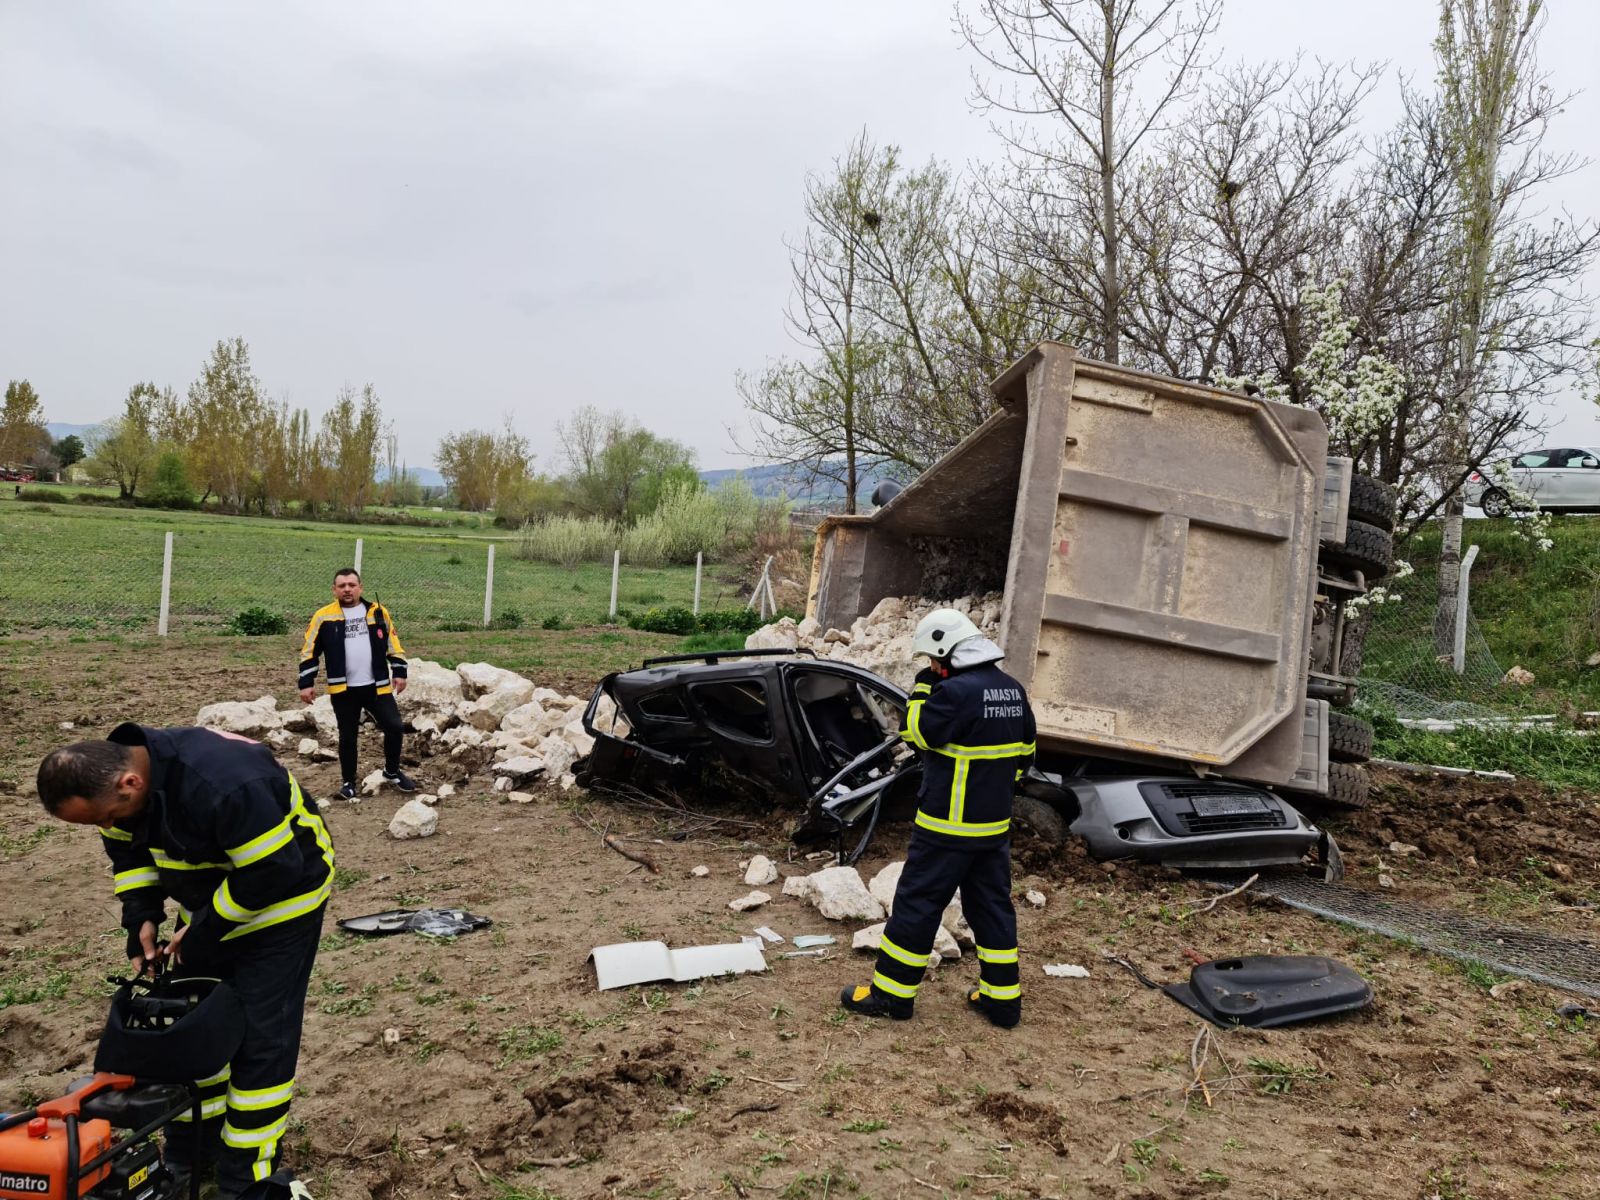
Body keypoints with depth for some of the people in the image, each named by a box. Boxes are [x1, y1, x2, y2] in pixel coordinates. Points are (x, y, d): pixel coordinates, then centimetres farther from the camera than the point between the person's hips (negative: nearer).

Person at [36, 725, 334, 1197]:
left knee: (260, 1040, -6)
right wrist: (141, 918, -8)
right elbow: (130, 849, 5)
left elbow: (271, 871, -32)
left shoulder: (225, 785, -40)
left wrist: (202, 932, -22)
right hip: (208, 905, 8)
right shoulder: (115, 776, -13)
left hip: (278, 903, -8)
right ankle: (192, 1152, 31)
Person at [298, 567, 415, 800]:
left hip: (377, 686, 1)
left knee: (394, 727, -1)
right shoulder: (323, 617, -2)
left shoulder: (378, 612, 4)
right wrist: (306, 683, -2)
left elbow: (394, 644, 10)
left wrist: (399, 672, 4)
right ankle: (349, 782, 25)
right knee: (347, 737, 7)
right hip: (343, 689, -1)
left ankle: (392, 771, 23)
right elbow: (309, 652, 2)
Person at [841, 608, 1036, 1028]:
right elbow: (1024, 750, 14)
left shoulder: (957, 691, -21)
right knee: (993, 906, 15)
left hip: (948, 827, -8)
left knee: (917, 903, 3)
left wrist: (921, 691, -2)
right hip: (995, 825, 8)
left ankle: (891, 992, 11)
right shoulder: (1013, 690, 7)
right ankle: (1002, 998, 20)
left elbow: (918, 733, -13)